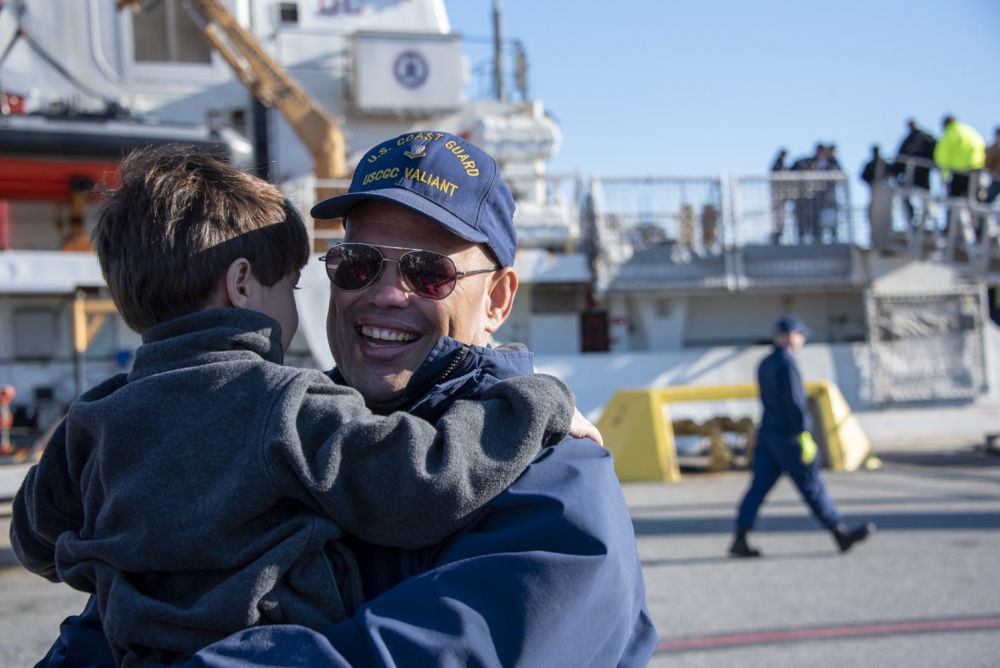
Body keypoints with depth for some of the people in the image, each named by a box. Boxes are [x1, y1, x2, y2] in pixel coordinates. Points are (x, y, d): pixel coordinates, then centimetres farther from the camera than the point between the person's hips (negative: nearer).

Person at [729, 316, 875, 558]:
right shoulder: (786, 363, -14)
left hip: (767, 434, 8)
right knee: (812, 487, 0)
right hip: (787, 437, -8)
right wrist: (804, 434, -17)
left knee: (758, 487, 5)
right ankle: (841, 535, 9)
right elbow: (794, 402, -19)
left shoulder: (764, 364, 14)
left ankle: (740, 540, 1)